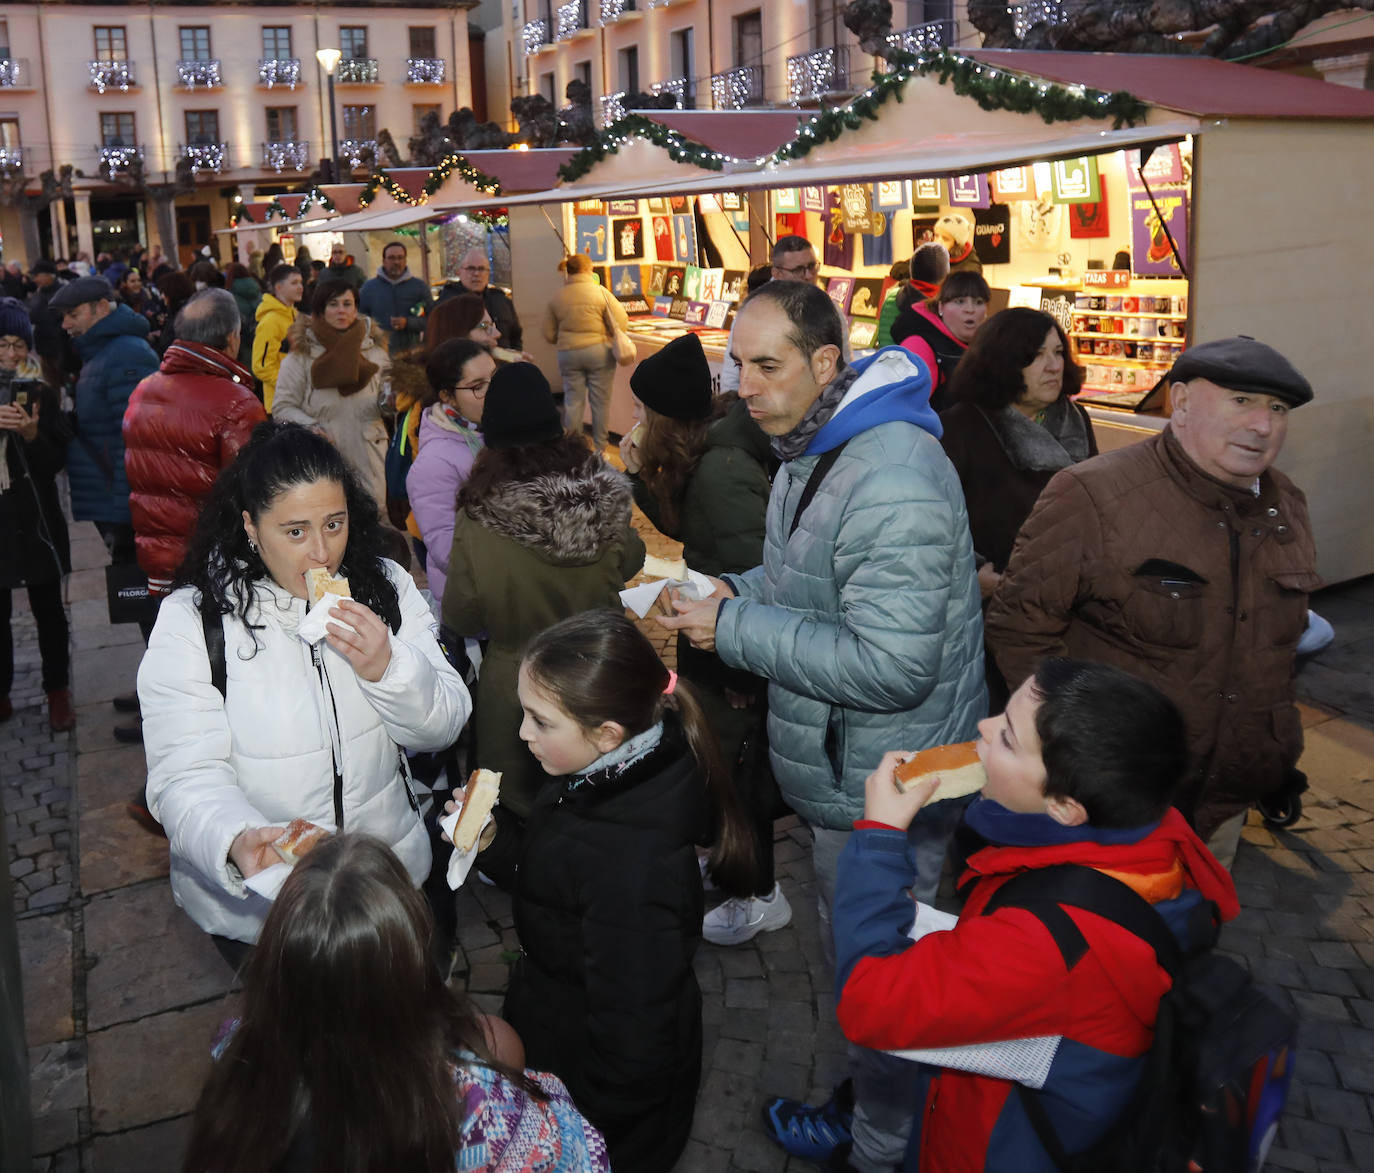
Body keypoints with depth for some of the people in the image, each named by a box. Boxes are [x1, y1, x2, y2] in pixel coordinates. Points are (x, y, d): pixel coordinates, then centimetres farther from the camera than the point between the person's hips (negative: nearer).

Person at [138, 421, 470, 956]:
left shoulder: (386, 587, -6)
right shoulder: (191, 620, -17)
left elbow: (443, 728, -6)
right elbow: (187, 776, -22)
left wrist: (386, 668, -26)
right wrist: (236, 843, -43)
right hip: (254, 902, -3)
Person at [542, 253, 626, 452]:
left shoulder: (556, 298, 2)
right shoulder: (600, 293, -7)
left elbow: (549, 335, 7)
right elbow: (621, 324, -9)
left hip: (568, 354, 3)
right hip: (598, 351, -2)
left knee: (573, 401, 8)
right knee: (600, 401, 6)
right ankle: (599, 447, 12)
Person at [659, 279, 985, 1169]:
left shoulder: (892, 480, -28)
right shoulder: (812, 449, 8)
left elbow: (890, 665, -32)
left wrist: (736, 629, -26)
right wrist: (736, 592, 1)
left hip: (880, 793, -10)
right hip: (849, 771, 10)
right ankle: (871, 1101, 46)